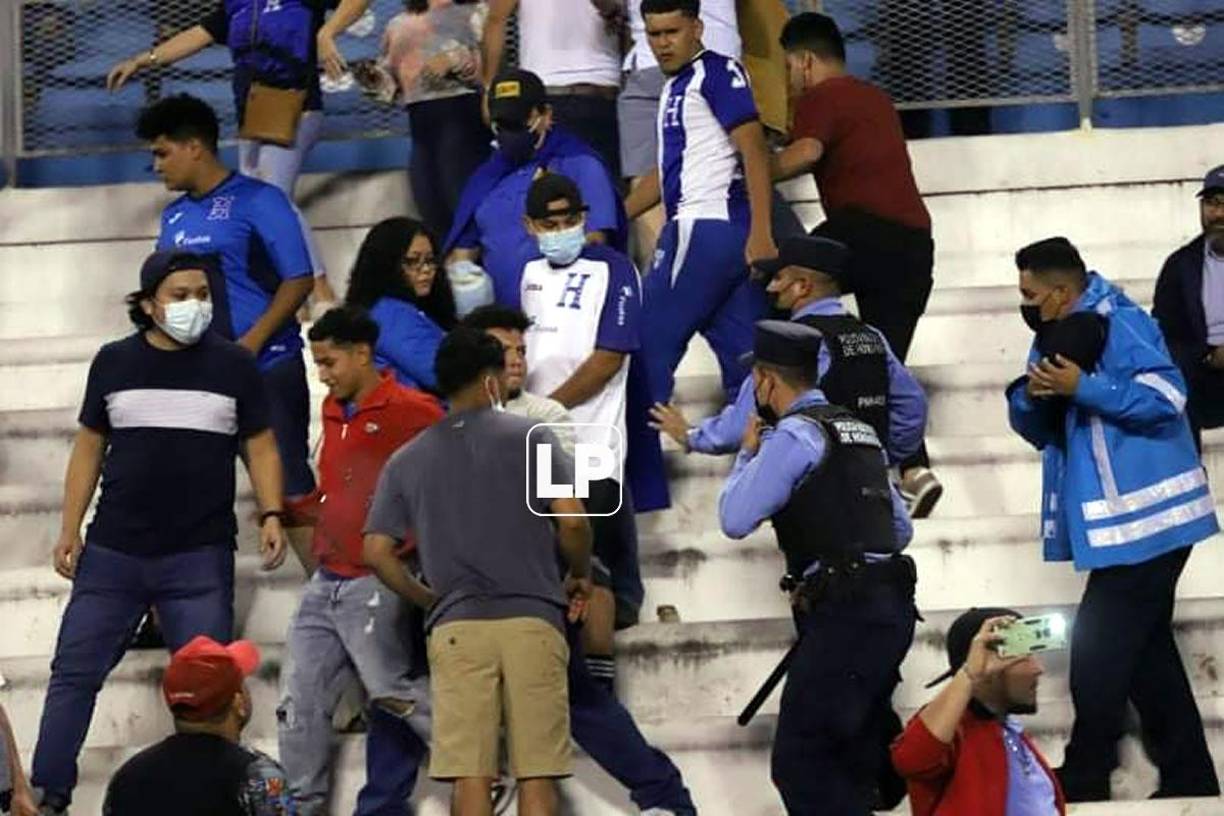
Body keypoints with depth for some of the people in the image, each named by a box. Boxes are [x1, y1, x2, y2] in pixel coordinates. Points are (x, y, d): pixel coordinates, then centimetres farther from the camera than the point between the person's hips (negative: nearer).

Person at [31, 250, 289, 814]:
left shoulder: (233, 366, 4)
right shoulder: (114, 363, 6)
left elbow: (260, 448, 8)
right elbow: (89, 449, 11)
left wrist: (270, 515, -7)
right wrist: (69, 531, 5)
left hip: (201, 558, -1)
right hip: (113, 553, 1)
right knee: (73, 673, 0)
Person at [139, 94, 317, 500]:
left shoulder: (256, 201, -4)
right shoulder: (174, 216, 15)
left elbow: (298, 280, -9)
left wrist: (250, 343, -16)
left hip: (267, 365, -6)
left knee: (286, 482, -5)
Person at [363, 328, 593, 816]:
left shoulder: (407, 461, 12)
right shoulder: (529, 438, 4)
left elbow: (377, 552, 7)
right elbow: (571, 520, -5)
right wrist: (581, 576, 13)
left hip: (456, 627, 2)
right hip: (532, 620, -2)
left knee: (470, 775, -1)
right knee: (536, 773, 0)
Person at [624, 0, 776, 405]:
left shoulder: (717, 72, -6)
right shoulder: (676, 86, 22)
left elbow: (753, 148, -15)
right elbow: (668, 173, 31)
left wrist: (760, 233, -23)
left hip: (705, 230, -9)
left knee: (651, 341, -5)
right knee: (742, 355, 5)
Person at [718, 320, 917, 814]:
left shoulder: (794, 434, -7)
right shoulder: (856, 429, 20)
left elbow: (735, 519, -9)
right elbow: (899, 527, 25)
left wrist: (747, 454, 7)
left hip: (845, 615, -9)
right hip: (889, 606, 9)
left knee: (799, 763, -12)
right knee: (857, 757, 11)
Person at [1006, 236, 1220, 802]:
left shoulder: (1119, 324, -15)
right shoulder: (1056, 338, 13)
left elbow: (1165, 396, -26)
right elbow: (1036, 429, 13)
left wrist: (1082, 387, -25)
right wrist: (1033, 394, -9)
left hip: (1143, 520, -10)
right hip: (1128, 522, 10)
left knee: (1099, 651, -5)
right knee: (1145, 649, 13)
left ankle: (1083, 779, 5)